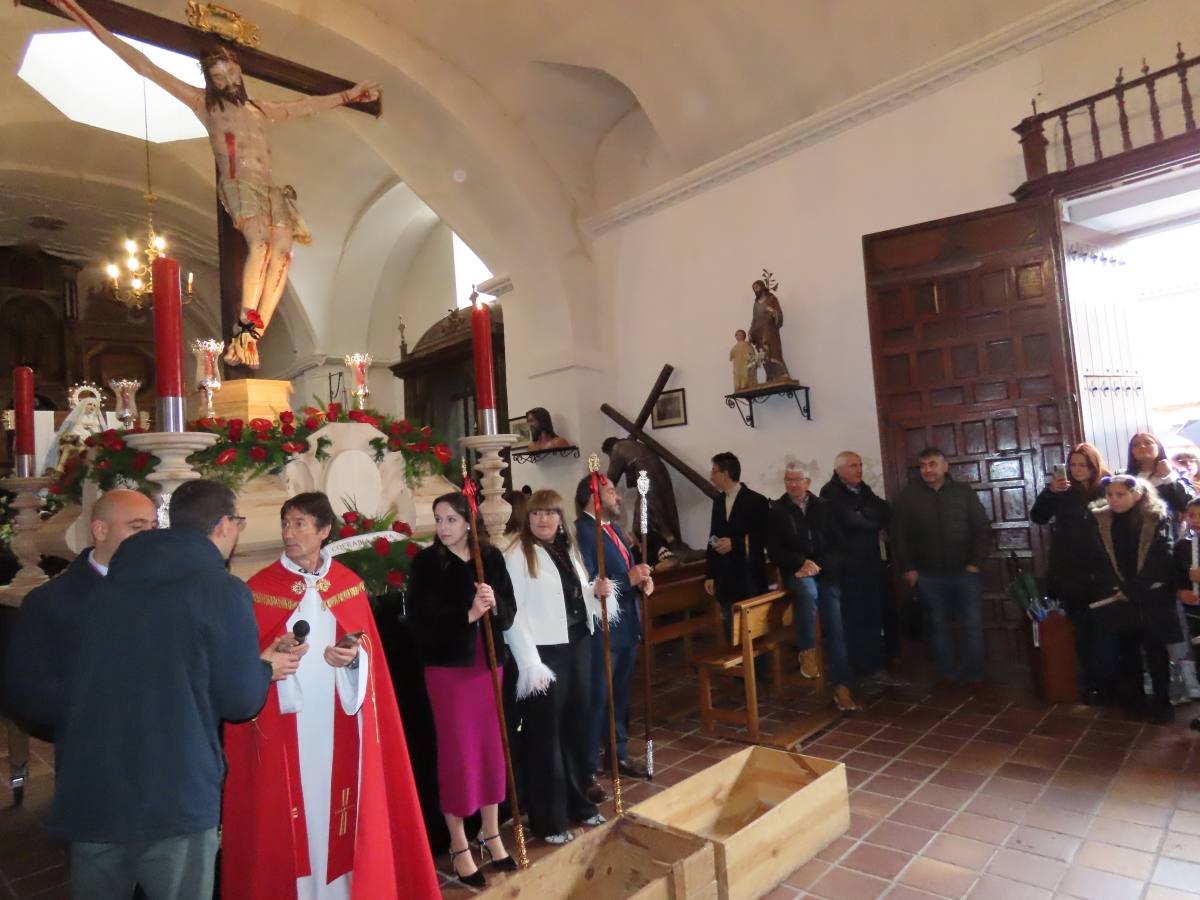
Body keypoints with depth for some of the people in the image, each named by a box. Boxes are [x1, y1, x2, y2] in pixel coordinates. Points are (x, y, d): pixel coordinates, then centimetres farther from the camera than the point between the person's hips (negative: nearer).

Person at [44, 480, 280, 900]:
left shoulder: (106, 587, 6)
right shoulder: (224, 590, -11)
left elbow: (65, 692, 13)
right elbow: (239, 700, -10)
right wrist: (266, 668, 11)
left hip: (89, 792, 5)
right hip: (176, 798, -5)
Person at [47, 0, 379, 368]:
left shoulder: (260, 109, 31)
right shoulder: (204, 103, 18)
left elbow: (305, 105, 39)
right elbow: (146, 68, 15)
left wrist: (347, 96, 44)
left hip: (270, 189, 4)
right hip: (238, 185, -4)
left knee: (282, 251, -21)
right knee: (260, 243, -31)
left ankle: (252, 338, -26)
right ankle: (244, 332, -32)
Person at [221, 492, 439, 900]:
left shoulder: (350, 584, 4)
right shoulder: (259, 587, -2)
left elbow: (366, 647, 7)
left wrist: (352, 657, -13)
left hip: (337, 723, 2)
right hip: (283, 726, -1)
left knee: (337, 802, 8)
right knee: (287, 813, 3)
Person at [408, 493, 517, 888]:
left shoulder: (491, 557, 1)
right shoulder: (426, 561, -7)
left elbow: (510, 611, 1)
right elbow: (421, 617, -15)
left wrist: (494, 605, -20)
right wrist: (468, 614, -23)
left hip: (489, 662, 3)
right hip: (447, 666, -3)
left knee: (492, 747, 12)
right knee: (457, 751, 6)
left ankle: (491, 835, 31)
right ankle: (458, 846, 23)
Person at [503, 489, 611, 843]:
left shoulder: (568, 549, 11)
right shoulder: (518, 555, -12)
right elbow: (512, 613, -17)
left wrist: (595, 591, -1)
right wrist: (530, 664, -20)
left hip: (578, 646, 7)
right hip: (545, 653, -7)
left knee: (577, 726, 17)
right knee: (545, 734, 5)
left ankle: (578, 801, 34)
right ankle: (548, 819, 19)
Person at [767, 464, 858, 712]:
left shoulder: (823, 507, 7)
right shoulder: (776, 511, 2)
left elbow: (837, 543, 5)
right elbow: (774, 551, -2)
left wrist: (817, 565, -11)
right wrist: (801, 563, -16)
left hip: (827, 573, 2)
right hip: (796, 572, -2)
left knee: (835, 628, -5)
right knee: (808, 591, -36)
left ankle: (841, 687, 3)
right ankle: (807, 652, -22)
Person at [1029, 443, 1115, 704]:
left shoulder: (1107, 488, -3)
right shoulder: (1063, 490, 4)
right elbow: (1038, 517, -2)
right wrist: (1050, 491, -16)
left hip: (1100, 572, -2)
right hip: (1069, 573, 3)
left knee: (1104, 630, 1)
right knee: (1083, 631, 11)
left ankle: (1108, 686, 13)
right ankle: (1091, 686, 20)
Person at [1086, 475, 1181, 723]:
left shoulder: (1158, 518, -5)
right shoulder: (1098, 521, 3)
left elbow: (1162, 557, -11)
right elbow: (1097, 559, 1)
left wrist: (1134, 589, -16)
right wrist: (1117, 587, -12)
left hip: (1152, 598, -2)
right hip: (1117, 597, 2)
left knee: (1155, 651, 7)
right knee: (1127, 651, 11)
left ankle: (1162, 702, 20)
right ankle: (1133, 700, 23)